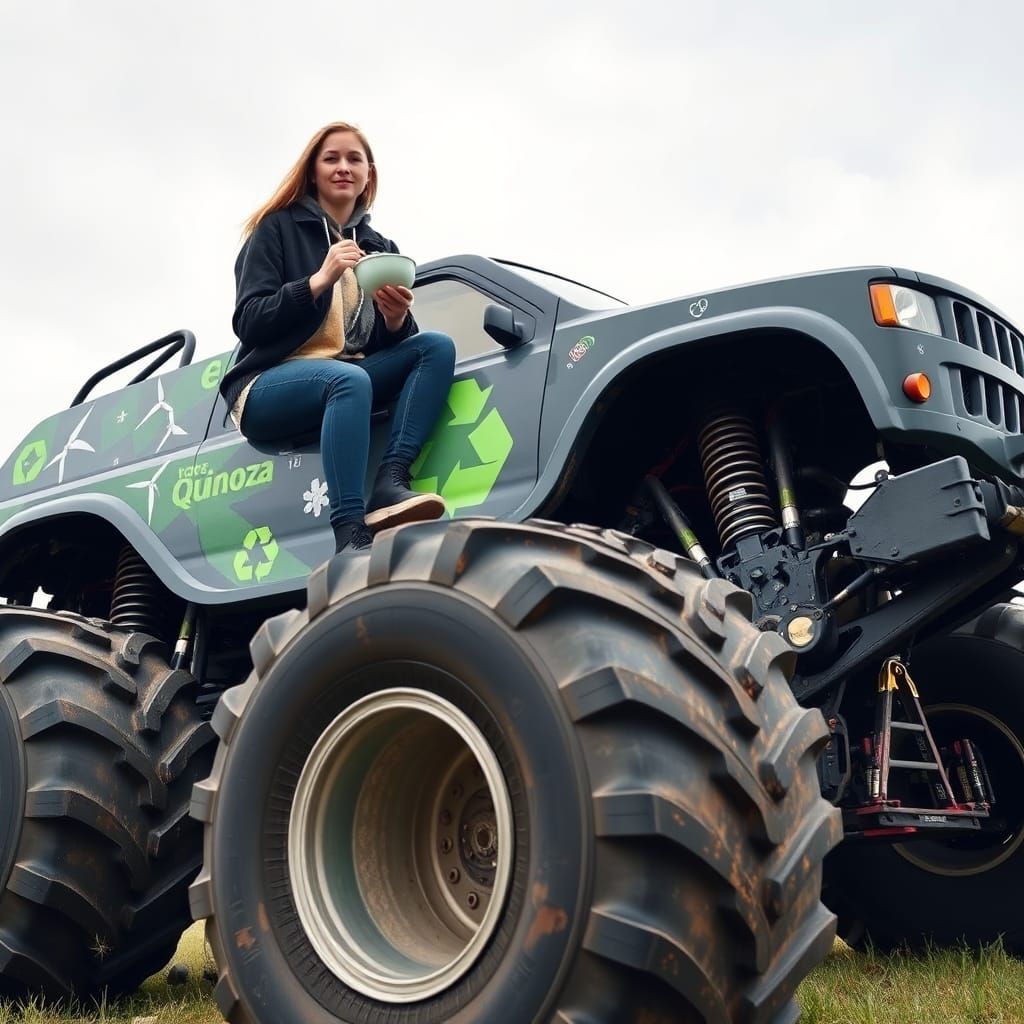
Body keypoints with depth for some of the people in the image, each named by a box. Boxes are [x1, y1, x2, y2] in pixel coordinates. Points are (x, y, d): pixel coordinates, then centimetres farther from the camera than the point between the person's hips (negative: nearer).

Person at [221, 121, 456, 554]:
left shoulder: (381, 248, 16)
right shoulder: (278, 228, 2)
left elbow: (390, 343, 10)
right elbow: (247, 323, -9)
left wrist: (396, 319, -13)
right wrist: (318, 281, -21)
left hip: (345, 379, 5)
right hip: (267, 388, -5)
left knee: (437, 347, -16)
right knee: (350, 379, -37)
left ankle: (390, 482, -34)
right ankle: (350, 536, -48)